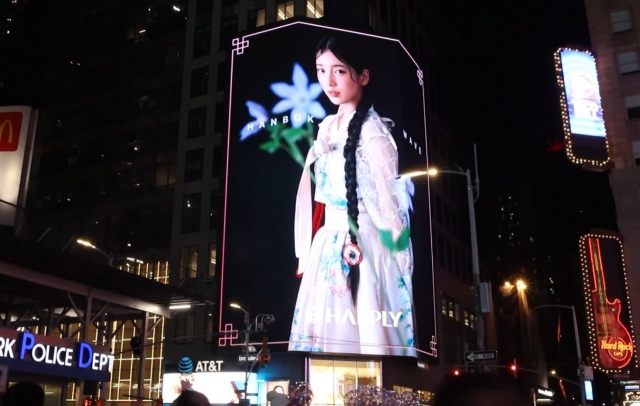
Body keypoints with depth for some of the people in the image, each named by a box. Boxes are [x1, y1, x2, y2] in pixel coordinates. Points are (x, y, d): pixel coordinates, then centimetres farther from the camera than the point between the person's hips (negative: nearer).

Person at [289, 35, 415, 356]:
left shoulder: (372, 131, -12)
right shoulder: (327, 127, 10)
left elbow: (388, 202, -13)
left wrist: (400, 265, -12)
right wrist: (306, 251, 15)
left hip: (364, 250, -7)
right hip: (327, 250, 7)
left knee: (362, 334, 1)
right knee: (324, 334, 13)